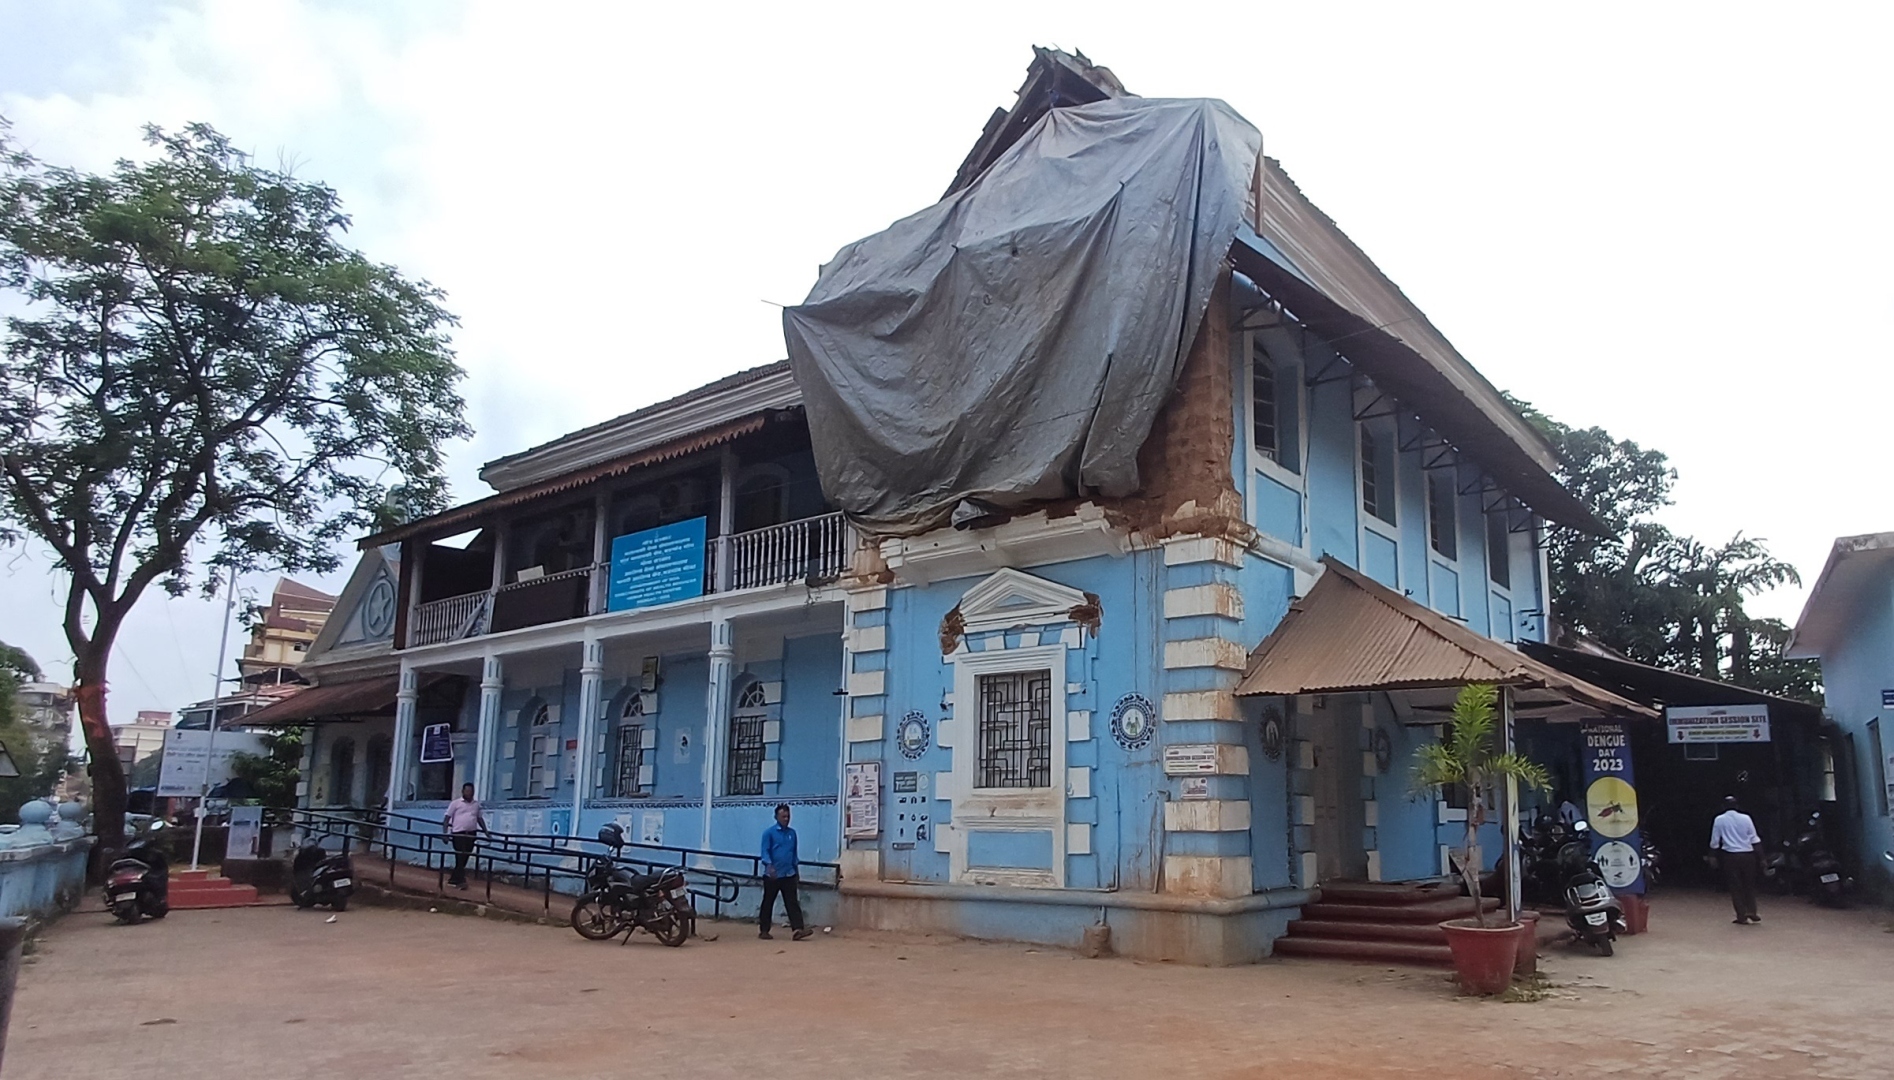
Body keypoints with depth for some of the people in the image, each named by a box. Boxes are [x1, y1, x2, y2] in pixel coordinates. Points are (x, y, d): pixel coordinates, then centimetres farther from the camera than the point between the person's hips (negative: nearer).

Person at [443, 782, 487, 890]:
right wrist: (445, 833, -12)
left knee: (465, 858, 6)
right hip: (458, 833, -4)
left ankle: (453, 879, 17)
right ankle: (460, 880, -11)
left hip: (471, 834, 4)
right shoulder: (456, 803, 1)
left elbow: (480, 819, 21)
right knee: (460, 857, -9)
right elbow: (447, 818, -2)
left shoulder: (476, 804, 14)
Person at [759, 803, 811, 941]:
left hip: (789, 874, 4)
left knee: (792, 902, -4)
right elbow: (765, 852, -11)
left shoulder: (792, 833, 11)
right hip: (772, 875, -4)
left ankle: (798, 929, -11)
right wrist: (769, 866, -27)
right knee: (768, 903, 6)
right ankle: (763, 930, 16)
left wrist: (797, 872, 18)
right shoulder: (769, 832, -5)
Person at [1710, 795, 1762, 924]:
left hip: (1731, 856, -2)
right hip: (1747, 854, 2)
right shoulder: (1745, 818, 3)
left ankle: (1741, 915, 2)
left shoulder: (1719, 820, 0)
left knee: (1735, 886, 4)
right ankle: (1751, 911, 2)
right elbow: (1754, 839, 3)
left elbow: (1714, 842, 0)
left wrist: (1714, 857, 13)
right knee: (1749, 885, 13)